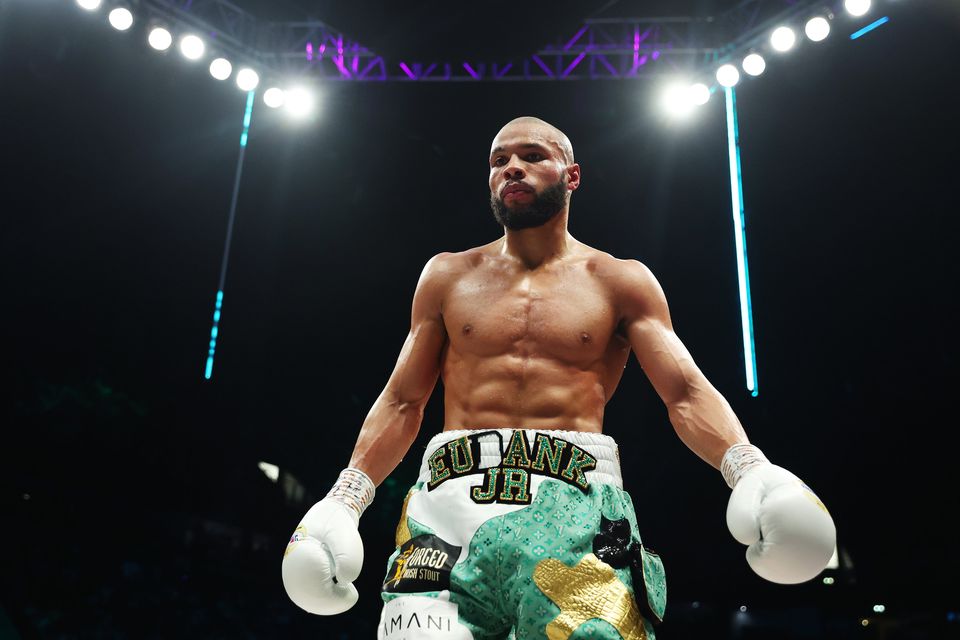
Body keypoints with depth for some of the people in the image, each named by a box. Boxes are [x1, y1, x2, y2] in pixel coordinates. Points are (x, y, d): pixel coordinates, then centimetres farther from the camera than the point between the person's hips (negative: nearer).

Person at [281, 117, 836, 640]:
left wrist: (750, 470, -15)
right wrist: (345, 500, 5)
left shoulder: (621, 281, 13)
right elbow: (402, 401, 16)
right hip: (453, 492, 1)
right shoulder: (448, 276, 17)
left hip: (576, 501, -1)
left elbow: (686, 393, 5)